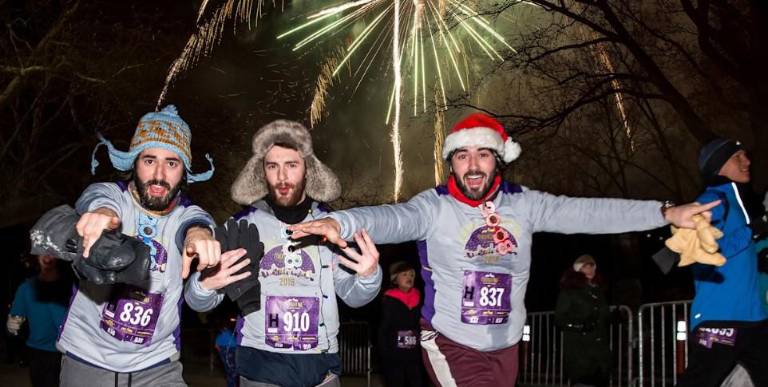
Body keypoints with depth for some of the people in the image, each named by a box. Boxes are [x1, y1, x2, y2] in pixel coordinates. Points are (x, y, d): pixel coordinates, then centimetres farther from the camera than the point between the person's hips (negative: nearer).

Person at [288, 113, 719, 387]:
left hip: (505, 347, 4)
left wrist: (665, 212, -13)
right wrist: (339, 222, -52)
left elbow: (587, 213, -6)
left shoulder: (523, 204, -2)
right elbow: (392, 219, -30)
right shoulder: (435, 206, -12)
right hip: (451, 345, -4)